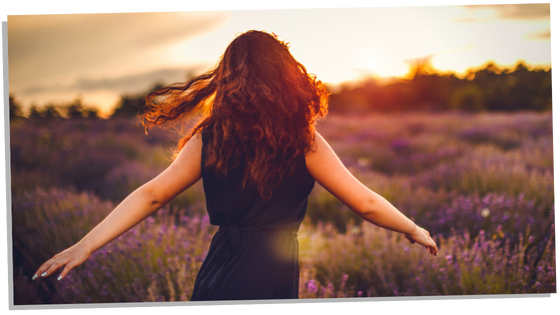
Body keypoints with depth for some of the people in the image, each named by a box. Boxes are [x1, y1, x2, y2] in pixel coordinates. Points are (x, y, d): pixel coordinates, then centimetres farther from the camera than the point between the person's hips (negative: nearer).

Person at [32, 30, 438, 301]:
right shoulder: (302, 140, -6)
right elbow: (365, 203, -1)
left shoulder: (210, 137, 0)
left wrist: (85, 246, 2)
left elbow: (151, 195, -1)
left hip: (217, 273, 3)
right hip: (272, 275, -3)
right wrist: (415, 231, 15)